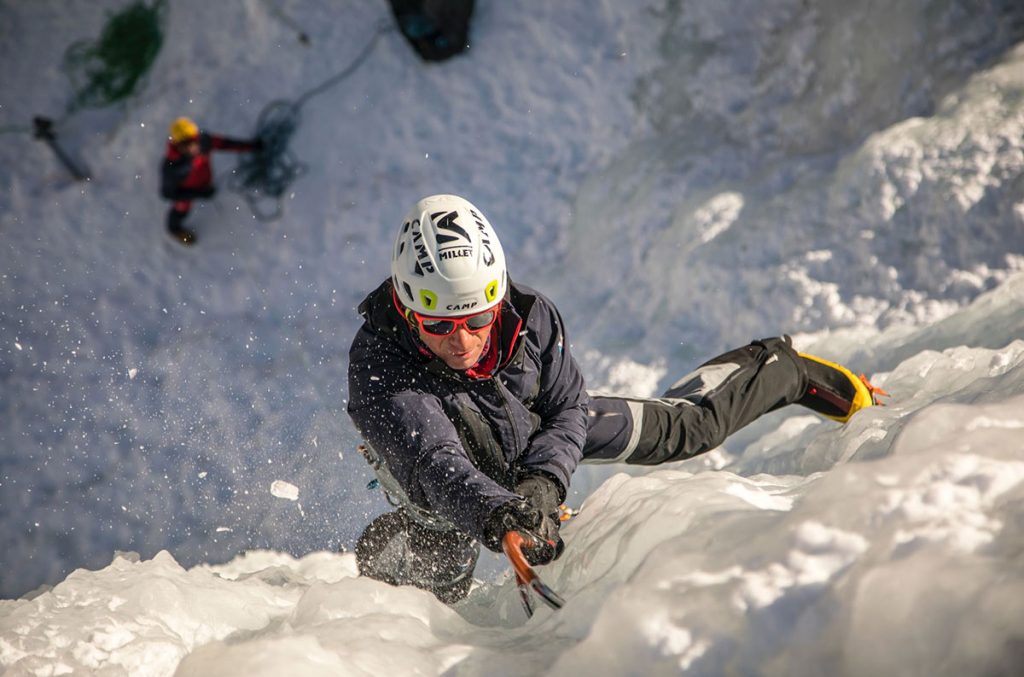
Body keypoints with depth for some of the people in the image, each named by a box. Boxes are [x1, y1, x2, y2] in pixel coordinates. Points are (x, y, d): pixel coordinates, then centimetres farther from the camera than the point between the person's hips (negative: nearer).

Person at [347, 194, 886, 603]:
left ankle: (786, 369, 37)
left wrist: (542, 481, -37)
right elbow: (434, 464, -53)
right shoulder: (379, 367, -41)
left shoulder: (530, 317, -32)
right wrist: (492, 513, -73)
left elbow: (568, 411, -17)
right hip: (456, 494, -2)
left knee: (685, 426, 9)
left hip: (544, 432, 2)